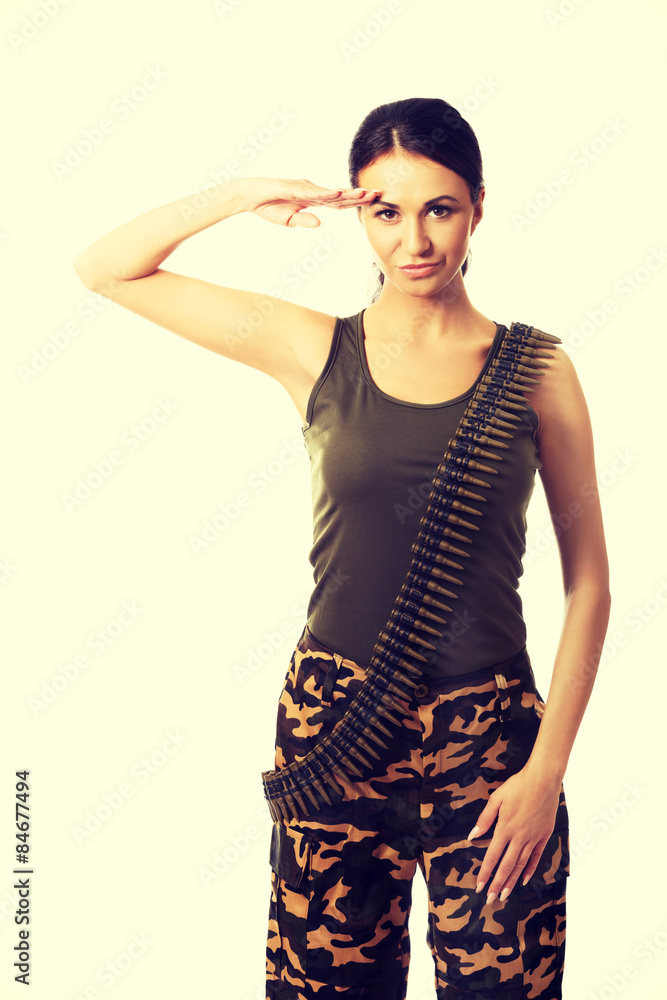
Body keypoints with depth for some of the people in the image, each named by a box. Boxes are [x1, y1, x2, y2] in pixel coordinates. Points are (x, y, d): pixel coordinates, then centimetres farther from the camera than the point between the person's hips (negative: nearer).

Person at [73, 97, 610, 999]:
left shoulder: (537, 370, 0)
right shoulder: (316, 349, 2)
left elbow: (588, 581, 1)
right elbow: (104, 269, 6)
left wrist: (547, 767, -6)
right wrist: (242, 199, -5)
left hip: (487, 736, 0)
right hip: (336, 731, 1)